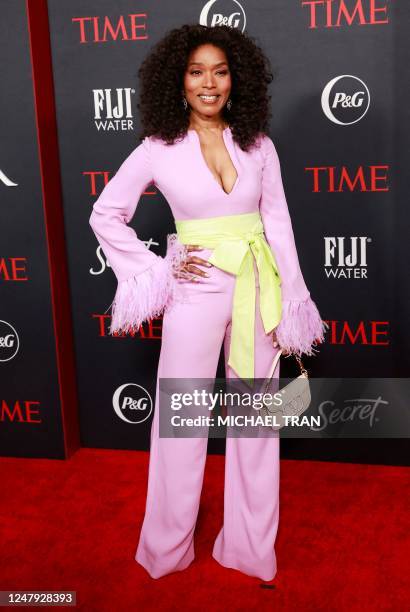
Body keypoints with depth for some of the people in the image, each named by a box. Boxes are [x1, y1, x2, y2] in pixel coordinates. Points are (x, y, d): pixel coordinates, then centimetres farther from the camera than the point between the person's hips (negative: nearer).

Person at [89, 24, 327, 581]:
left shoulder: (258, 143, 4)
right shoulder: (158, 149, -3)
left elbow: (277, 221, 5)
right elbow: (105, 215, 3)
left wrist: (291, 300, 0)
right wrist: (156, 270, -5)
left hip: (257, 288, 2)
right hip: (197, 291, -2)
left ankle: (251, 545, 28)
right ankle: (168, 550, 26)